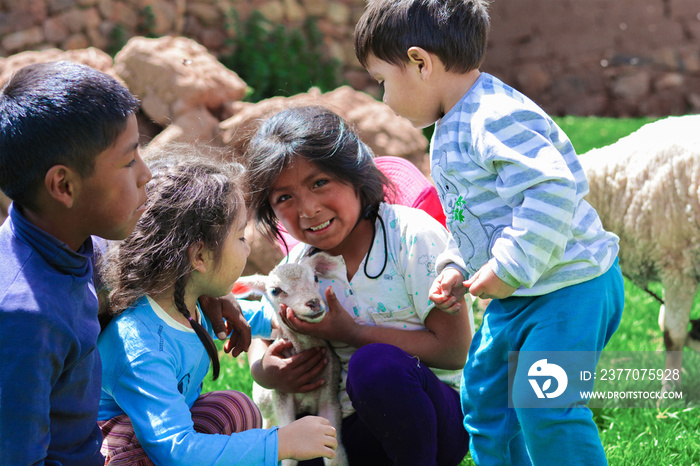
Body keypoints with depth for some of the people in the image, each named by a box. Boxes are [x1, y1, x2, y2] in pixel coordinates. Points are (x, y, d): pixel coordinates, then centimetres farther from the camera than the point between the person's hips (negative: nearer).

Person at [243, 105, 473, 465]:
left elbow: (454, 350, -15)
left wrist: (352, 332, -17)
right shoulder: (300, 264, 4)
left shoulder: (412, 235, -11)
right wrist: (264, 370, -6)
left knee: (376, 364, -35)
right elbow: (263, 336, 19)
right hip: (353, 428, 5)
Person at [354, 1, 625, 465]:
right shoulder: (453, 130, 13)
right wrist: (459, 271, 10)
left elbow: (551, 191, -31)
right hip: (517, 297, 11)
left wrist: (508, 269, -29)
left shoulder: (497, 118, -22)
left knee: (541, 403, -15)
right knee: (485, 395, 16)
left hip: (570, 289, -11)